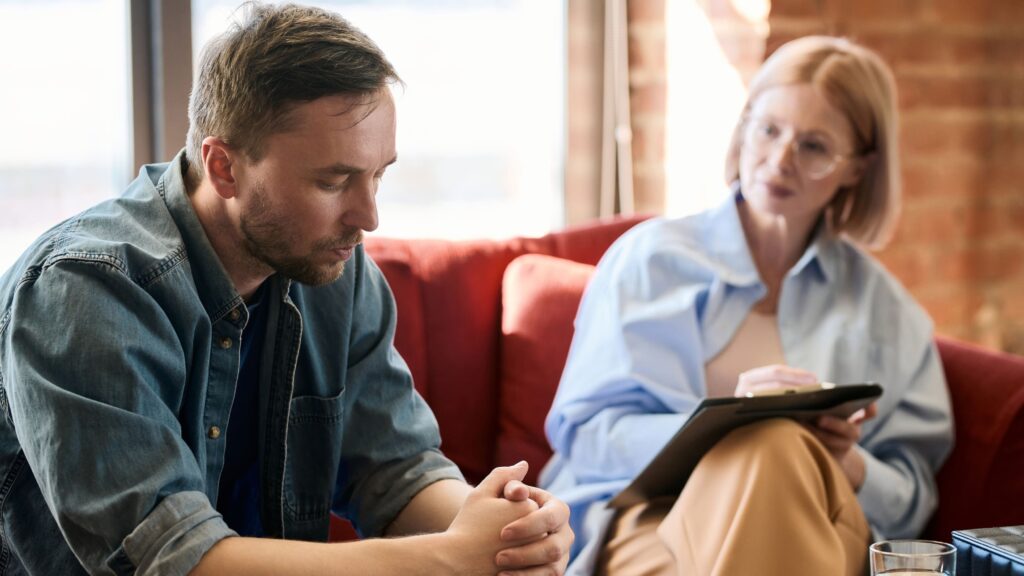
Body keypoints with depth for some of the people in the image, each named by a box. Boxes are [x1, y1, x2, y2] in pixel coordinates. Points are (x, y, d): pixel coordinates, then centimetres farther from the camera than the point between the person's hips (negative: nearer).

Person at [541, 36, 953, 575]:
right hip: (648, 525, -3)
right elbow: (584, 433, 2)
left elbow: (912, 502, 17)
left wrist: (849, 466, -7)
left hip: (819, 528, 3)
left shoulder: (885, 310, 19)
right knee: (768, 444, -36)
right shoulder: (649, 257, 12)